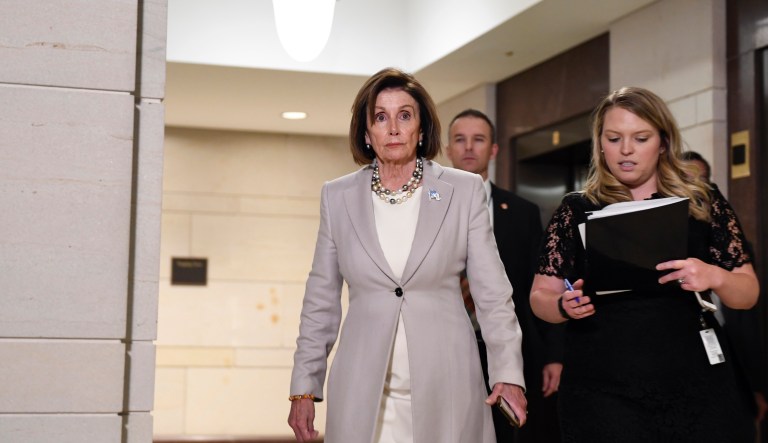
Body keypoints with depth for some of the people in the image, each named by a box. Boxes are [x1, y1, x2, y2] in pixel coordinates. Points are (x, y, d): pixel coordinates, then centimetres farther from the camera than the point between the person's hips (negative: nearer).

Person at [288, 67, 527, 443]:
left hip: (445, 384, -1)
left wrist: (508, 372, -10)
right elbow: (321, 300, 9)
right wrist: (304, 387, 4)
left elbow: (493, 292, 1)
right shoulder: (338, 197, 5)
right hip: (363, 391, 1)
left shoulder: (464, 191, 1)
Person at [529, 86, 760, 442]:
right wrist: (564, 306, -18)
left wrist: (715, 277, -16)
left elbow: (748, 294, 5)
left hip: (696, 386, 1)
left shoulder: (703, 203, 5)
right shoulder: (577, 210, 4)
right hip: (602, 390, -1)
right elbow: (540, 296, 5)